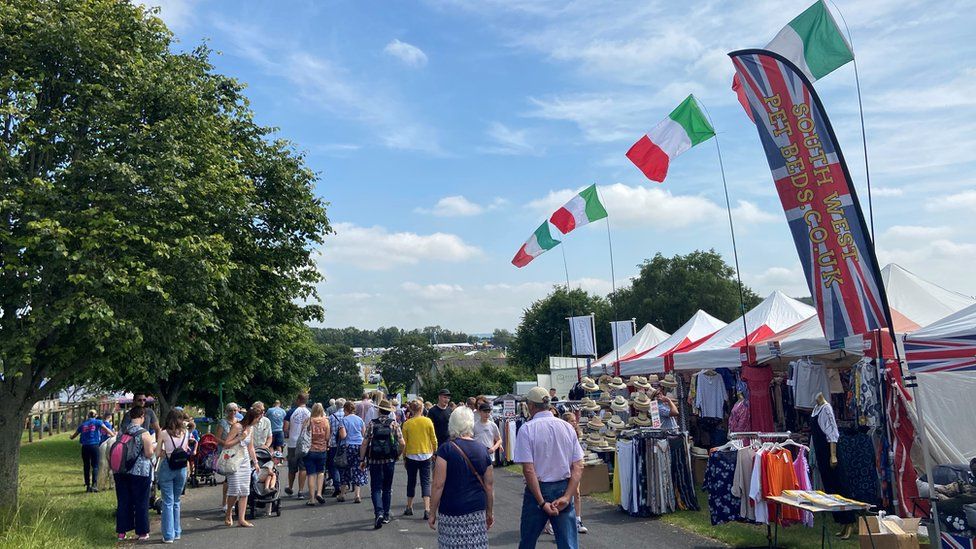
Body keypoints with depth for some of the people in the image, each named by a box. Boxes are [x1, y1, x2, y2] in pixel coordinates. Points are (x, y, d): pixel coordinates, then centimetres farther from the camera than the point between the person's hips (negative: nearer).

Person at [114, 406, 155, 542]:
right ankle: (142, 533, 13)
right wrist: (152, 445, 6)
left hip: (121, 471, 5)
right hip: (140, 472, -4)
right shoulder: (144, 434, -14)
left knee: (123, 502, 12)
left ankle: (121, 532, 18)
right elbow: (149, 454, -14)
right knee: (141, 502, 6)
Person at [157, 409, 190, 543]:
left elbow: (158, 453, -3)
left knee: (168, 502, 3)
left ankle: (168, 535, 5)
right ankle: (176, 532, 23)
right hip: (181, 468, 3)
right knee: (176, 501, 17)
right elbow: (187, 450, 8)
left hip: (166, 468, -3)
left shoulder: (164, 434, -7)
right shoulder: (186, 433, 1)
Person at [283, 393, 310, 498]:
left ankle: (290, 488, 34)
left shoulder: (292, 412, -4)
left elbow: (285, 428, -7)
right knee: (303, 468, 2)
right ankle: (300, 492, -3)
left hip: (293, 443, 1)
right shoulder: (309, 413, -4)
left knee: (292, 468, 15)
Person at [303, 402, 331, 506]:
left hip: (310, 450, -1)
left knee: (311, 474, 5)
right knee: (320, 472, 19)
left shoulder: (308, 421, -7)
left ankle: (311, 499, 7)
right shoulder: (325, 421, -5)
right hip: (321, 450, 1)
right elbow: (327, 437, -3)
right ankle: (319, 493, 3)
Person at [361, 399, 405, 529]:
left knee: (376, 489, 4)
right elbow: (402, 443, -6)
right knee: (387, 489, 16)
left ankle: (379, 513, -16)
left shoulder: (371, 424, -4)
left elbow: (365, 444, -7)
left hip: (375, 461, -1)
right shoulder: (394, 424, -2)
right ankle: (386, 515, 21)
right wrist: (397, 455, 11)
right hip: (390, 461, 2)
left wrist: (362, 460, 2)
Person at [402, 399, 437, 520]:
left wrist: (403, 457, 10)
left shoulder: (407, 424, -7)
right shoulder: (428, 421, -7)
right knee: (425, 482, 3)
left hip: (411, 456, 0)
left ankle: (409, 508, 25)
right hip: (426, 456, 0)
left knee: (411, 482, 15)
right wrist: (434, 451, 16)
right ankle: (427, 509, -8)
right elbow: (433, 439, 0)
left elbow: (404, 442, -2)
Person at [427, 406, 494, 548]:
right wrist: (489, 513, 19)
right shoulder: (482, 449, 3)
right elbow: (489, 486, 8)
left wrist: (432, 514, -1)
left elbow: (438, 485, -10)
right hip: (477, 512, 3)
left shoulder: (446, 449, -8)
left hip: (451, 512, -3)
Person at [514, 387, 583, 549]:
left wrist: (542, 503, -16)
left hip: (537, 489, -3)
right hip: (564, 489, 3)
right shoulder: (568, 427, 1)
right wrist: (567, 497, -9)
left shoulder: (527, 429, -11)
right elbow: (578, 467, -3)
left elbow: (528, 470, -17)